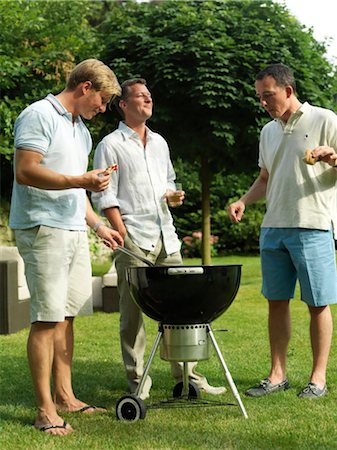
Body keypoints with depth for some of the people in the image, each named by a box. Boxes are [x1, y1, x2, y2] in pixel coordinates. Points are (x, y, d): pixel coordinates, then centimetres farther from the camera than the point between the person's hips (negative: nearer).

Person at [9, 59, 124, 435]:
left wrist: (98, 226, 25)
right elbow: (25, 172, -18)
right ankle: (45, 410, -5)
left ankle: (64, 396, 18)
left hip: (74, 231, 9)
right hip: (43, 230, -9)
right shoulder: (39, 116, -8)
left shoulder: (81, 130, 21)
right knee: (47, 319, -8)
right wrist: (81, 181, -20)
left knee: (66, 316, 10)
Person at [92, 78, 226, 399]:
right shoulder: (111, 145, -1)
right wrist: (124, 237, -13)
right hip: (134, 241, -6)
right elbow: (104, 197, -6)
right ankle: (137, 381, 4)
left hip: (167, 239, 6)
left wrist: (173, 195, 7)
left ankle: (187, 375, 11)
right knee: (133, 313, -2)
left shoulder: (159, 143, 19)